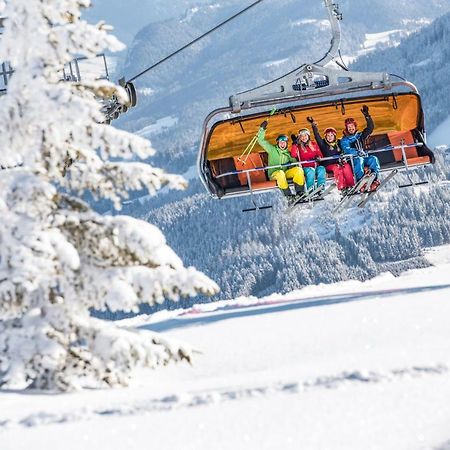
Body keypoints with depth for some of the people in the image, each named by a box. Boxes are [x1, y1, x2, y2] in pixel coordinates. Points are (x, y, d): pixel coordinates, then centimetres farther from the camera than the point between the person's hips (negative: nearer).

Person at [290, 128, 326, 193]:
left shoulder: (314, 144, 16)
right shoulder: (298, 146, 7)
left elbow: (319, 154, 17)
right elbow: (293, 155, -11)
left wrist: (319, 157, -7)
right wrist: (295, 144, -12)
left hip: (316, 166, 2)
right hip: (305, 167, -2)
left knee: (321, 169, -30)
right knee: (311, 171, -35)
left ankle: (321, 187, -39)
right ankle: (310, 189, -42)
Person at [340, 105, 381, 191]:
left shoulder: (360, 135, 22)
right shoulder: (344, 140, 9)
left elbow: (370, 127, 18)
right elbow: (347, 150, -10)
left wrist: (366, 115, 7)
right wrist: (357, 152, -27)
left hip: (364, 157, 4)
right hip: (353, 160, -4)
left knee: (374, 159, -27)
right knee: (359, 160, -38)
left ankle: (374, 179, -42)